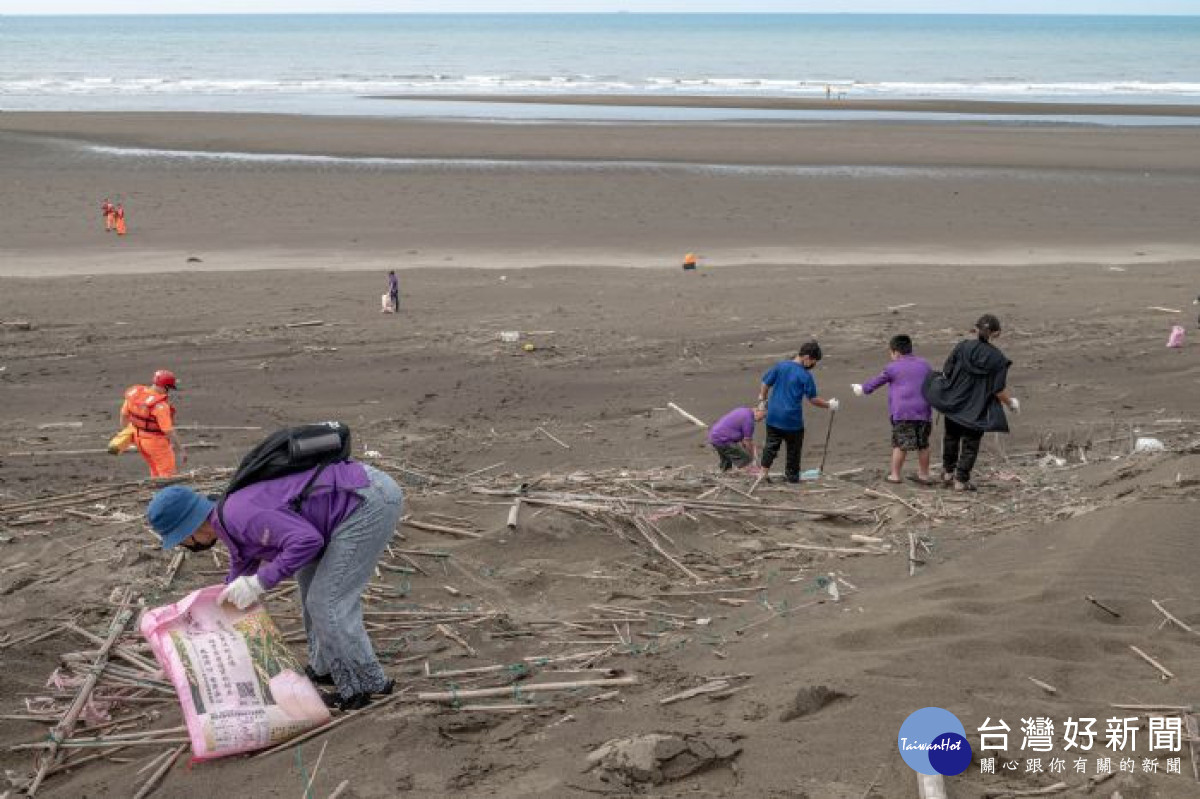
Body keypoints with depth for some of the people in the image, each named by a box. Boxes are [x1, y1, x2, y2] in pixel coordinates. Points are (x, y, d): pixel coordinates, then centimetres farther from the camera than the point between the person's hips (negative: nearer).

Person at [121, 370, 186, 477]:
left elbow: (124, 413, 4)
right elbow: (169, 431, -28)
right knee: (167, 474, 10)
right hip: (157, 442, -7)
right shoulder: (161, 405, -31)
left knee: (156, 471, 26)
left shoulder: (135, 393, -10)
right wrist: (181, 450, -18)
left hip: (139, 438, 7)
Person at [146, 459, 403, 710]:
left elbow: (307, 540, -24)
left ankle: (366, 683, 12)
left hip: (370, 501, -10)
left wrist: (259, 583, -16)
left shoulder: (240, 515, -15)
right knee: (311, 575, 24)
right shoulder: (231, 519, 18)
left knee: (327, 603, -3)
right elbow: (241, 576, 31)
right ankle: (326, 667, 33)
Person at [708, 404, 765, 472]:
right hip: (723, 440, -11)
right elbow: (748, 441, -7)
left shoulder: (743, 411, 14)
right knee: (745, 459, -10)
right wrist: (752, 457, 6)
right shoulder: (748, 418, -16)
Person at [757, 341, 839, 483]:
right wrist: (829, 404, 4)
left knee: (771, 445, 13)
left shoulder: (780, 366, 2)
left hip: (773, 417, 4)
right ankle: (791, 475, 21)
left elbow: (765, 384, 5)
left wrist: (762, 400, 16)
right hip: (792, 419, -4)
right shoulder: (805, 375, -12)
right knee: (794, 449, 12)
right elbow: (813, 399, -9)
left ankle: (764, 473, 10)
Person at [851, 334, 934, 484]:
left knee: (900, 444, 1)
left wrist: (862, 388, 31)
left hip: (902, 413, -4)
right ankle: (924, 474, 18)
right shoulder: (925, 365, 13)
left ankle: (895, 475, 5)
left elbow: (876, 382, 13)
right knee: (923, 444, 12)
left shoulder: (892, 368, 1)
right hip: (923, 411, 4)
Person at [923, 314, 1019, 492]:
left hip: (954, 402, 2)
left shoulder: (961, 347, -10)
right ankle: (961, 480, 12)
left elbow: (946, 373, -5)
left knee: (951, 436, 25)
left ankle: (948, 471, 34)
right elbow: (999, 390, -12)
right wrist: (1011, 402, 6)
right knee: (970, 444, 10)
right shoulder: (997, 358, -13)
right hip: (977, 410, -2)